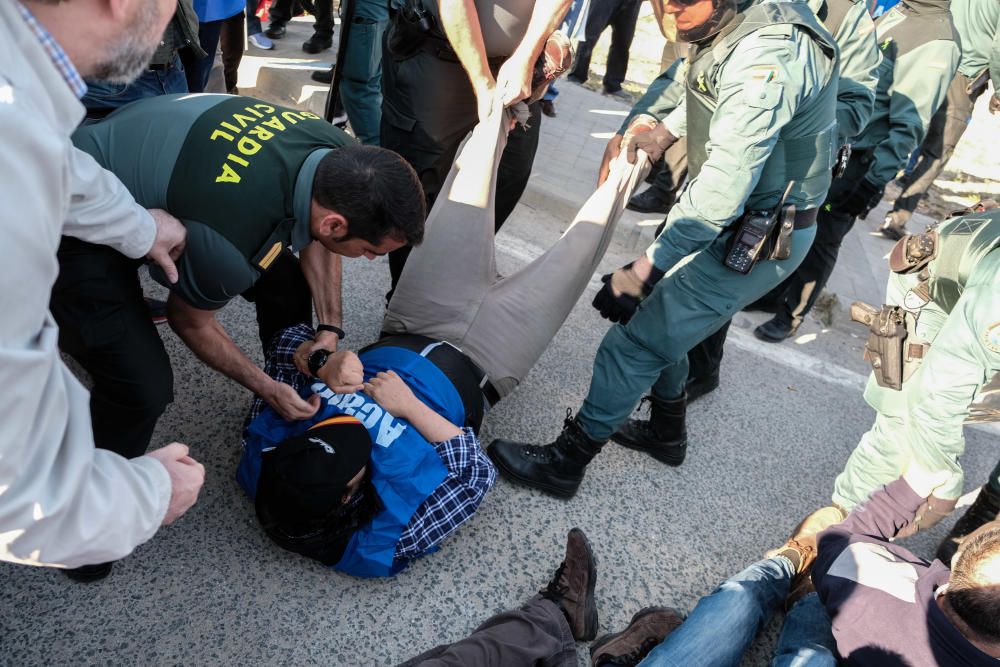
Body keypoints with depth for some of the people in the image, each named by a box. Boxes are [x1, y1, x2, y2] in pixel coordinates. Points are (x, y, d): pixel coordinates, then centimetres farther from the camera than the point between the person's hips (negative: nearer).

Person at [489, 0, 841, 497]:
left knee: (637, 339, -5)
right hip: (733, 215, 9)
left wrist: (641, 272, -28)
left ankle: (564, 462, 11)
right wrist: (668, 128, 3)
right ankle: (667, 432, 42)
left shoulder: (767, 57, -31)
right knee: (662, 314, 20)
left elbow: (721, 195, -33)